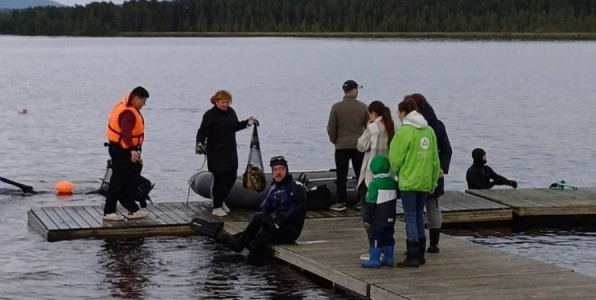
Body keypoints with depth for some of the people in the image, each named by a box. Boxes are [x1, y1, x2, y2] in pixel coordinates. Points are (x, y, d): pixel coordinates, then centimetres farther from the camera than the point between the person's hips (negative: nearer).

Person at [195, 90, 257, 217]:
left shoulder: (231, 112, 8)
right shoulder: (210, 115, -12)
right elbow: (202, 131, -13)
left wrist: (248, 122, 17)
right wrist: (199, 143, -28)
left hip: (230, 151, 7)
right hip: (216, 153, -7)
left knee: (231, 177, 10)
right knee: (219, 179, -4)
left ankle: (221, 200, 32)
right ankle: (217, 207, 8)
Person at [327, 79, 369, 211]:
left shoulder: (336, 107, -5)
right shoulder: (363, 107, 0)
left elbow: (331, 128, -3)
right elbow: (368, 126, 5)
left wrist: (334, 140, 13)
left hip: (342, 146, -1)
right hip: (359, 146, 2)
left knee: (341, 175, 3)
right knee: (361, 174, 8)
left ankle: (340, 202, 2)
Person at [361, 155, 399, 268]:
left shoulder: (374, 184, -14)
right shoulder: (393, 182, 6)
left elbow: (370, 203, -14)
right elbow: (395, 199, 18)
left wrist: (367, 218, -10)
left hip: (378, 220, -7)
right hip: (390, 218, 7)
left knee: (375, 238, -2)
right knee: (388, 237, 14)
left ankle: (374, 259, -4)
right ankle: (388, 258, 18)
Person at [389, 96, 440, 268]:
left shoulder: (404, 132, -12)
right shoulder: (429, 131, 8)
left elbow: (395, 159, -11)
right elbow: (435, 159, 11)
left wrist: (397, 173, 9)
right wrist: (433, 182, 17)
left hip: (409, 181, -6)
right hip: (425, 181, 6)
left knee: (410, 217, -2)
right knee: (419, 216, 15)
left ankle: (412, 257, -4)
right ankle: (420, 255, 20)